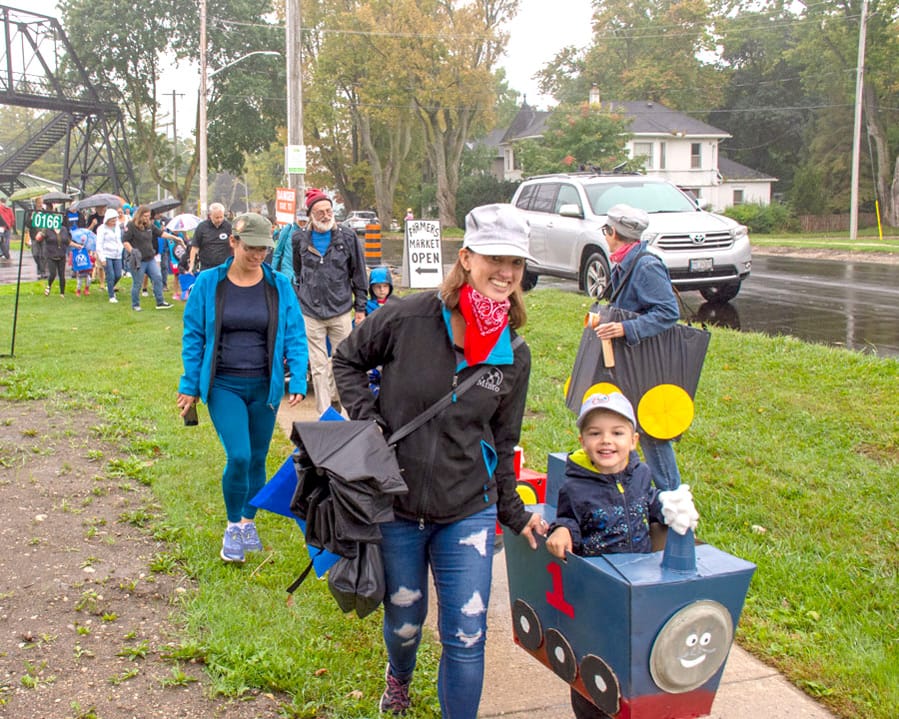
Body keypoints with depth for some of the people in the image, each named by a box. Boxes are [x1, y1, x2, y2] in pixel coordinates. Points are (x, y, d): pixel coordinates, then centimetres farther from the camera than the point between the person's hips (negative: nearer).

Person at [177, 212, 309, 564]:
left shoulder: (279, 286, -1)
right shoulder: (208, 283, -3)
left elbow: (295, 337, 2)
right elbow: (193, 336, 3)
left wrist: (298, 381, -9)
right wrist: (190, 386, 1)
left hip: (265, 386, 2)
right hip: (223, 386, -2)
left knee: (257, 459, 12)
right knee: (238, 456, -14)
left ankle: (249, 522, 34)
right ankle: (233, 527, 8)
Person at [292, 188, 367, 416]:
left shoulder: (348, 237, 1)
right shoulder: (300, 239, 4)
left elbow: (359, 275, 5)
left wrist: (360, 308, 5)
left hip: (341, 310, 0)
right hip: (310, 312, 0)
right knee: (318, 366, 0)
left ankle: (335, 401, 29)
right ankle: (325, 414, 5)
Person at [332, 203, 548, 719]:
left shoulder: (514, 357, -3)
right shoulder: (408, 318, -13)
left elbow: (502, 442, 8)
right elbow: (347, 360, 3)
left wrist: (514, 514, 12)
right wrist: (367, 419, -11)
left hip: (467, 514, 1)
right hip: (395, 509, -1)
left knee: (466, 639, 0)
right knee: (403, 623, 18)